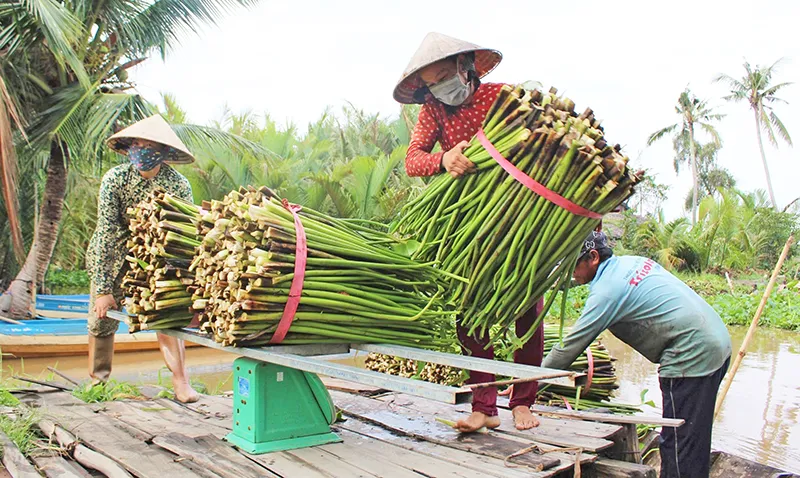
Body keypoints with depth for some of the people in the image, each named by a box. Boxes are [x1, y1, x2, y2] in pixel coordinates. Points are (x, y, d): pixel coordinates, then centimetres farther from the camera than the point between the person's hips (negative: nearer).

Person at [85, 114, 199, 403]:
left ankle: (181, 383, -10)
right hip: (113, 259, 1)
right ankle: (96, 381, 26)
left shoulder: (179, 185, -20)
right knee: (101, 319, 4)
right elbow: (106, 233, -21)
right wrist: (102, 288, -23)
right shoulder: (114, 179, -20)